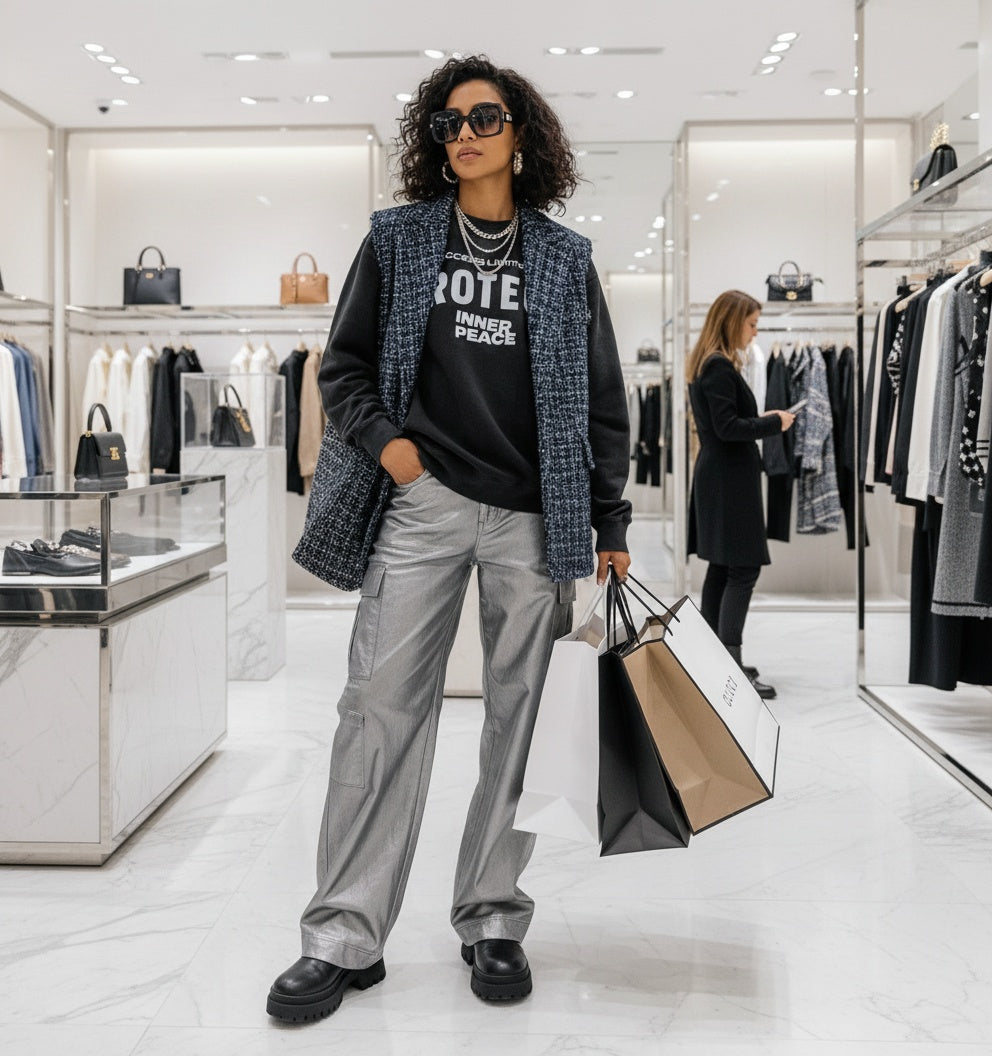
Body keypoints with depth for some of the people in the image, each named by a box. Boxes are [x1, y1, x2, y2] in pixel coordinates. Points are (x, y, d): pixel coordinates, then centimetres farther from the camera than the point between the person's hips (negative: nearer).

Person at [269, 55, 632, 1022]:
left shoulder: (564, 260, 10)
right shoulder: (397, 240, 10)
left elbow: (601, 401, 10)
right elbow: (343, 364, 13)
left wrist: (609, 526, 6)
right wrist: (383, 440, -5)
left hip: (533, 516, 1)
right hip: (422, 504, 0)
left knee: (519, 714, 3)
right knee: (381, 703, -4)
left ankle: (492, 920, 17)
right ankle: (345, 935, 4)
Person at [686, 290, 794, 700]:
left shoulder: (708, 364, 16)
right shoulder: (719, 367, -15)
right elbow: (727, 427, -20)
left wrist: (761, 420, 9)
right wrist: (774, 423, -9)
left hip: (718, 477, 10)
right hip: (728, 480, -10)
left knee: (721, 568, 12)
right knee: (743, 569, -10)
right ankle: (730, 661, -12)